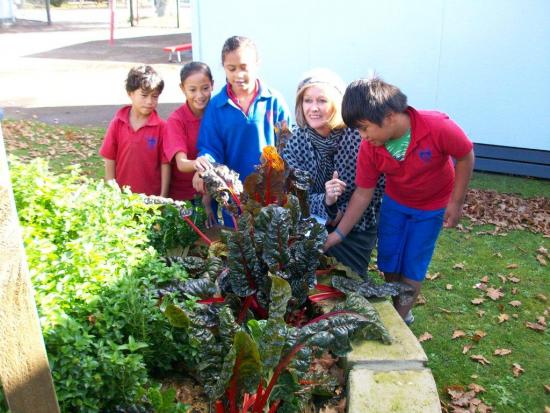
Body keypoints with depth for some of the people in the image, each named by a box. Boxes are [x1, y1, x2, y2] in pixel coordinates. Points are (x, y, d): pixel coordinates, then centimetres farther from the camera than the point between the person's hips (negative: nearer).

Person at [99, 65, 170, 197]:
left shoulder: (160, 126, -8)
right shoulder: (117, 123, -2)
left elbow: (165, 163, -6)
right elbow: (109, 160, 1)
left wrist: (163, 197, -7)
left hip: (152, 196, -1)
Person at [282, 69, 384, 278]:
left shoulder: (357, 135, -21)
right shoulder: (295, 141, -13)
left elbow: (378, 185, -12)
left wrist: (344, 212, -16)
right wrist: (325, 201, -31)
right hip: (314, 226, 2)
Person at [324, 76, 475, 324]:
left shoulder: (438, 127, -36)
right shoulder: (369, 147, -25)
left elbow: (465, 157, -17)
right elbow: (363, 194, -15)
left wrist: (456, 203, -14)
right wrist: (338, 234, -16)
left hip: (431, 207, -3)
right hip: (394, 203, 3)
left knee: (412, 267, 3)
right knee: (388, 262, 10)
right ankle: (397, 310, 36)